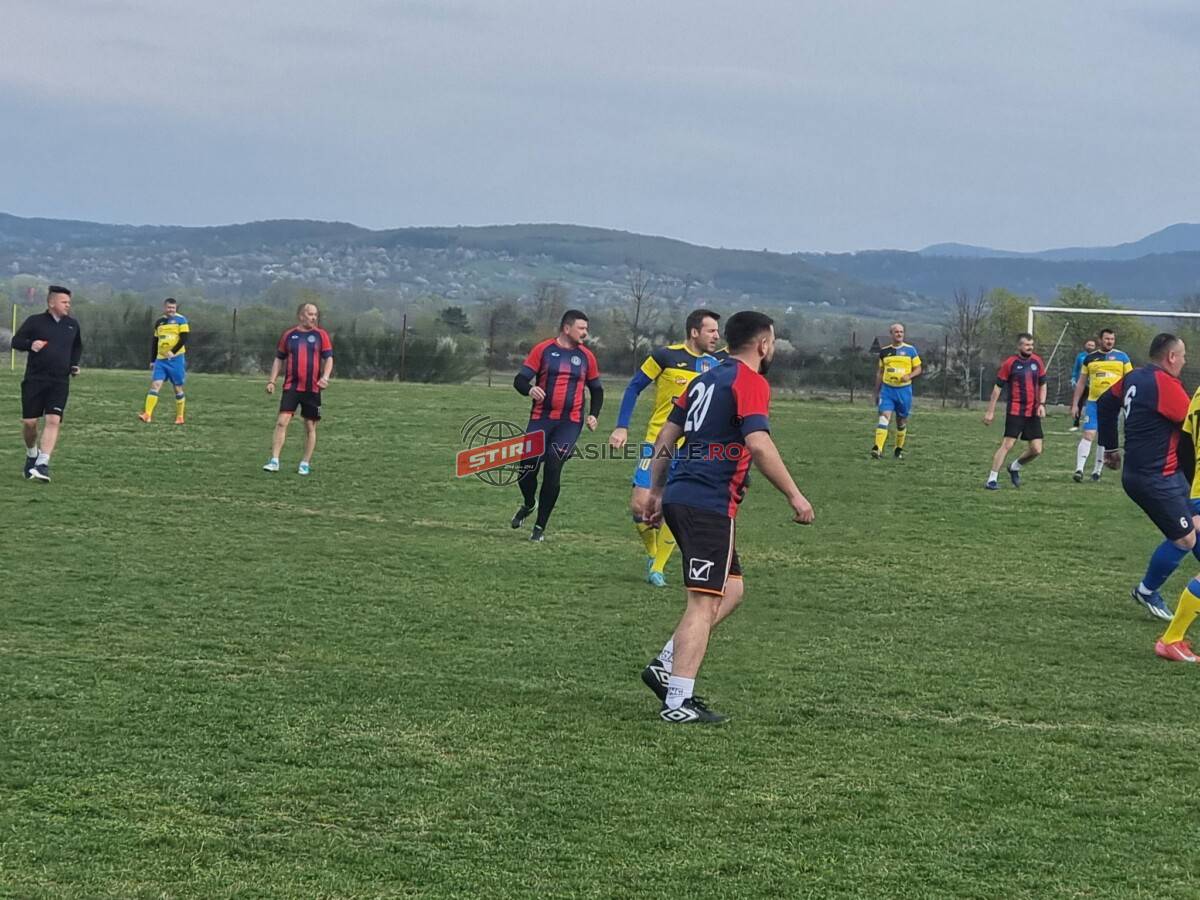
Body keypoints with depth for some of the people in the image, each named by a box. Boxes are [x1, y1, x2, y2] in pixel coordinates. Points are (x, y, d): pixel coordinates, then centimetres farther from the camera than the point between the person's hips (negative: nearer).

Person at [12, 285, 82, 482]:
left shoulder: (72, 325, 12)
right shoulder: (35, 321, 1)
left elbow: (78, 347, 29)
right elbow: (16, 341, 1)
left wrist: (74, 364, 13)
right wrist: (30, 344, -19)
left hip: (60, 383, 2)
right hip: (34, 380, -2)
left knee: (53, 421, -15)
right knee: (29, 422, -1)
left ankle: (42, 464, -18)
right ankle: (32, 455, 28)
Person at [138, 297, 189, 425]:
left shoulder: (181, 320, -2)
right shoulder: (159, 322, 13)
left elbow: (184, 339, -11)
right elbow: (154, 342, 18)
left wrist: (173, 352, -21)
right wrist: (152, 360, 15)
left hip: (176, 359, -4)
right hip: (160, 359, 4)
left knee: (178, 388, 4)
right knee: (155, 384, -10)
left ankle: (180, 417, 15)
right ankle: (147, 414, -19)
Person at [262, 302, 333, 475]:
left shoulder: (321, 335, 3)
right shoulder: (289, 335, 7)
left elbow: (328, 358, 2)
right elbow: (279, 359, 13)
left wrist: (325, 377, -15)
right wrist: (272, 381, 4)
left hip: (312, 388, 0)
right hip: (291, 386, 0)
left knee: (310, 427, 5)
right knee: (282, 421, -12)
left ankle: (305, 464, 16)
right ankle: (274, 461, -11)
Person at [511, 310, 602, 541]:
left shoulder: (586, 356, 8)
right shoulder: (543, 350, 1)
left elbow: (596, 390, 20)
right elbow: (520, 379, -1)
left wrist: (593, 415, 4)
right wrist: (530, 389, -24)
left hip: (570, 422, 0)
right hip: (541, 419, 0)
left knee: (553, 467, -11)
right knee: (527, 466, -5)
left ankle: (541, 526, 0)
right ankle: (529, 504, 30)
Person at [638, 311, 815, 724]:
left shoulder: (705, 380, 18)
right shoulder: (751, 382, -8)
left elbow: (666, 437, 20)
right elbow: (759, 444, -20)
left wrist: (655, 491, 26)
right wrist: (795, 496, -17)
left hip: (679, 496, 9)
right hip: (709, 505, -9)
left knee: (731, 590, 18)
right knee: (705, 603, -6)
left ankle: (666, 666, 11)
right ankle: (678, 703, -8)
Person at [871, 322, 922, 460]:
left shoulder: (910, 350, 2)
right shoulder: (884, 351, 8)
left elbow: (918, 369, 5)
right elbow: (880, 372, 14)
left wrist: (909, 376, -16)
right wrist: (876, 392, 13)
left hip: (904, 390, 0)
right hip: (887, 388, 0)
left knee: (902, 421, 8)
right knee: (884, 417, -15)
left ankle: (899, 449, 24)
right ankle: (877, 449, -24)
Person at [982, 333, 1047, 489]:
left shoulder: (1037, 362, 8)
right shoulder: (1009, 363, -5)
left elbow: (1042, 385, 18)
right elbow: (998, 388, -1)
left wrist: (1042, 404, 2)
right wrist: (990, 411, -2)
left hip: (1033, 412, 5)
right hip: (1015, 411, -5)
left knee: (1036, 450, 0)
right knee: (1008, 444, -13)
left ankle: (1015, 468, 26)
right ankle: (992, 479, -7)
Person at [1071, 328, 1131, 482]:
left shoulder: (1122, 357, 5)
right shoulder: (1090, 358, 8)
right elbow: (1081, 383, 12)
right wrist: (1075, 404, 8)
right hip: (1093, 402, 0)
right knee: (1088, 435, -11)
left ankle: (1097, 471, 14)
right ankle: (1079, 469, -17)